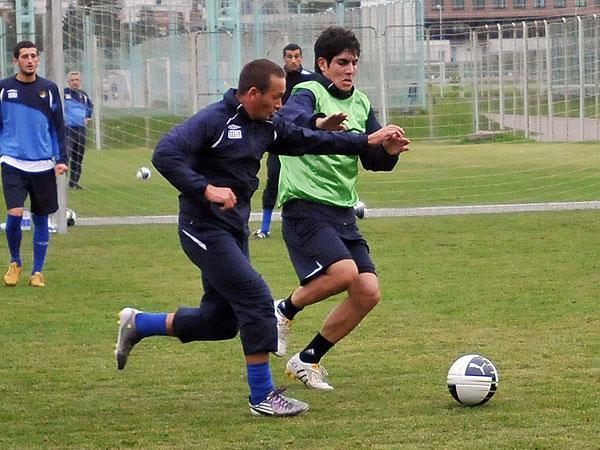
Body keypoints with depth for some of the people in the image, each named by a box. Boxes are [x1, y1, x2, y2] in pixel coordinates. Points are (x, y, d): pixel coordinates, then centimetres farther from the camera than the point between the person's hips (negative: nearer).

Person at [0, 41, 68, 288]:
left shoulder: (49, 89, 5)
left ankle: (37, 272, 16)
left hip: (43, 165, 2)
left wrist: (61, 159, 0)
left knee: (41, 219, 5)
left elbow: (58, 126, 8)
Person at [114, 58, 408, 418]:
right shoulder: (212, 121, -16)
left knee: (223, 320, 12)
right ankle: (263, 397, -6)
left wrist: (368, 142, 11)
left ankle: (137, 324, 30)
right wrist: (206, 189, -32)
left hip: (234, 231, 9)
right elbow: (165, 155, -24)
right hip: (205, 229, -9)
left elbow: (310, 141, 16)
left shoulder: (268, 127, 8)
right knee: (257, 300, -15)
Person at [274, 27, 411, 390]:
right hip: (305, 207, -7)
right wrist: (318, 123, -52)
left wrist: (388, 149, -10)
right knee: (344, 271, -28)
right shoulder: (310, 93, -6)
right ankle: (285, 310, 1)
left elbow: (376, 162, 14)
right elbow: (288, 118, -30)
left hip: (343, 213, 7)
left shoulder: (361, 104, 15)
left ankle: (308, 361, 12)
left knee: (369, 292, -4)